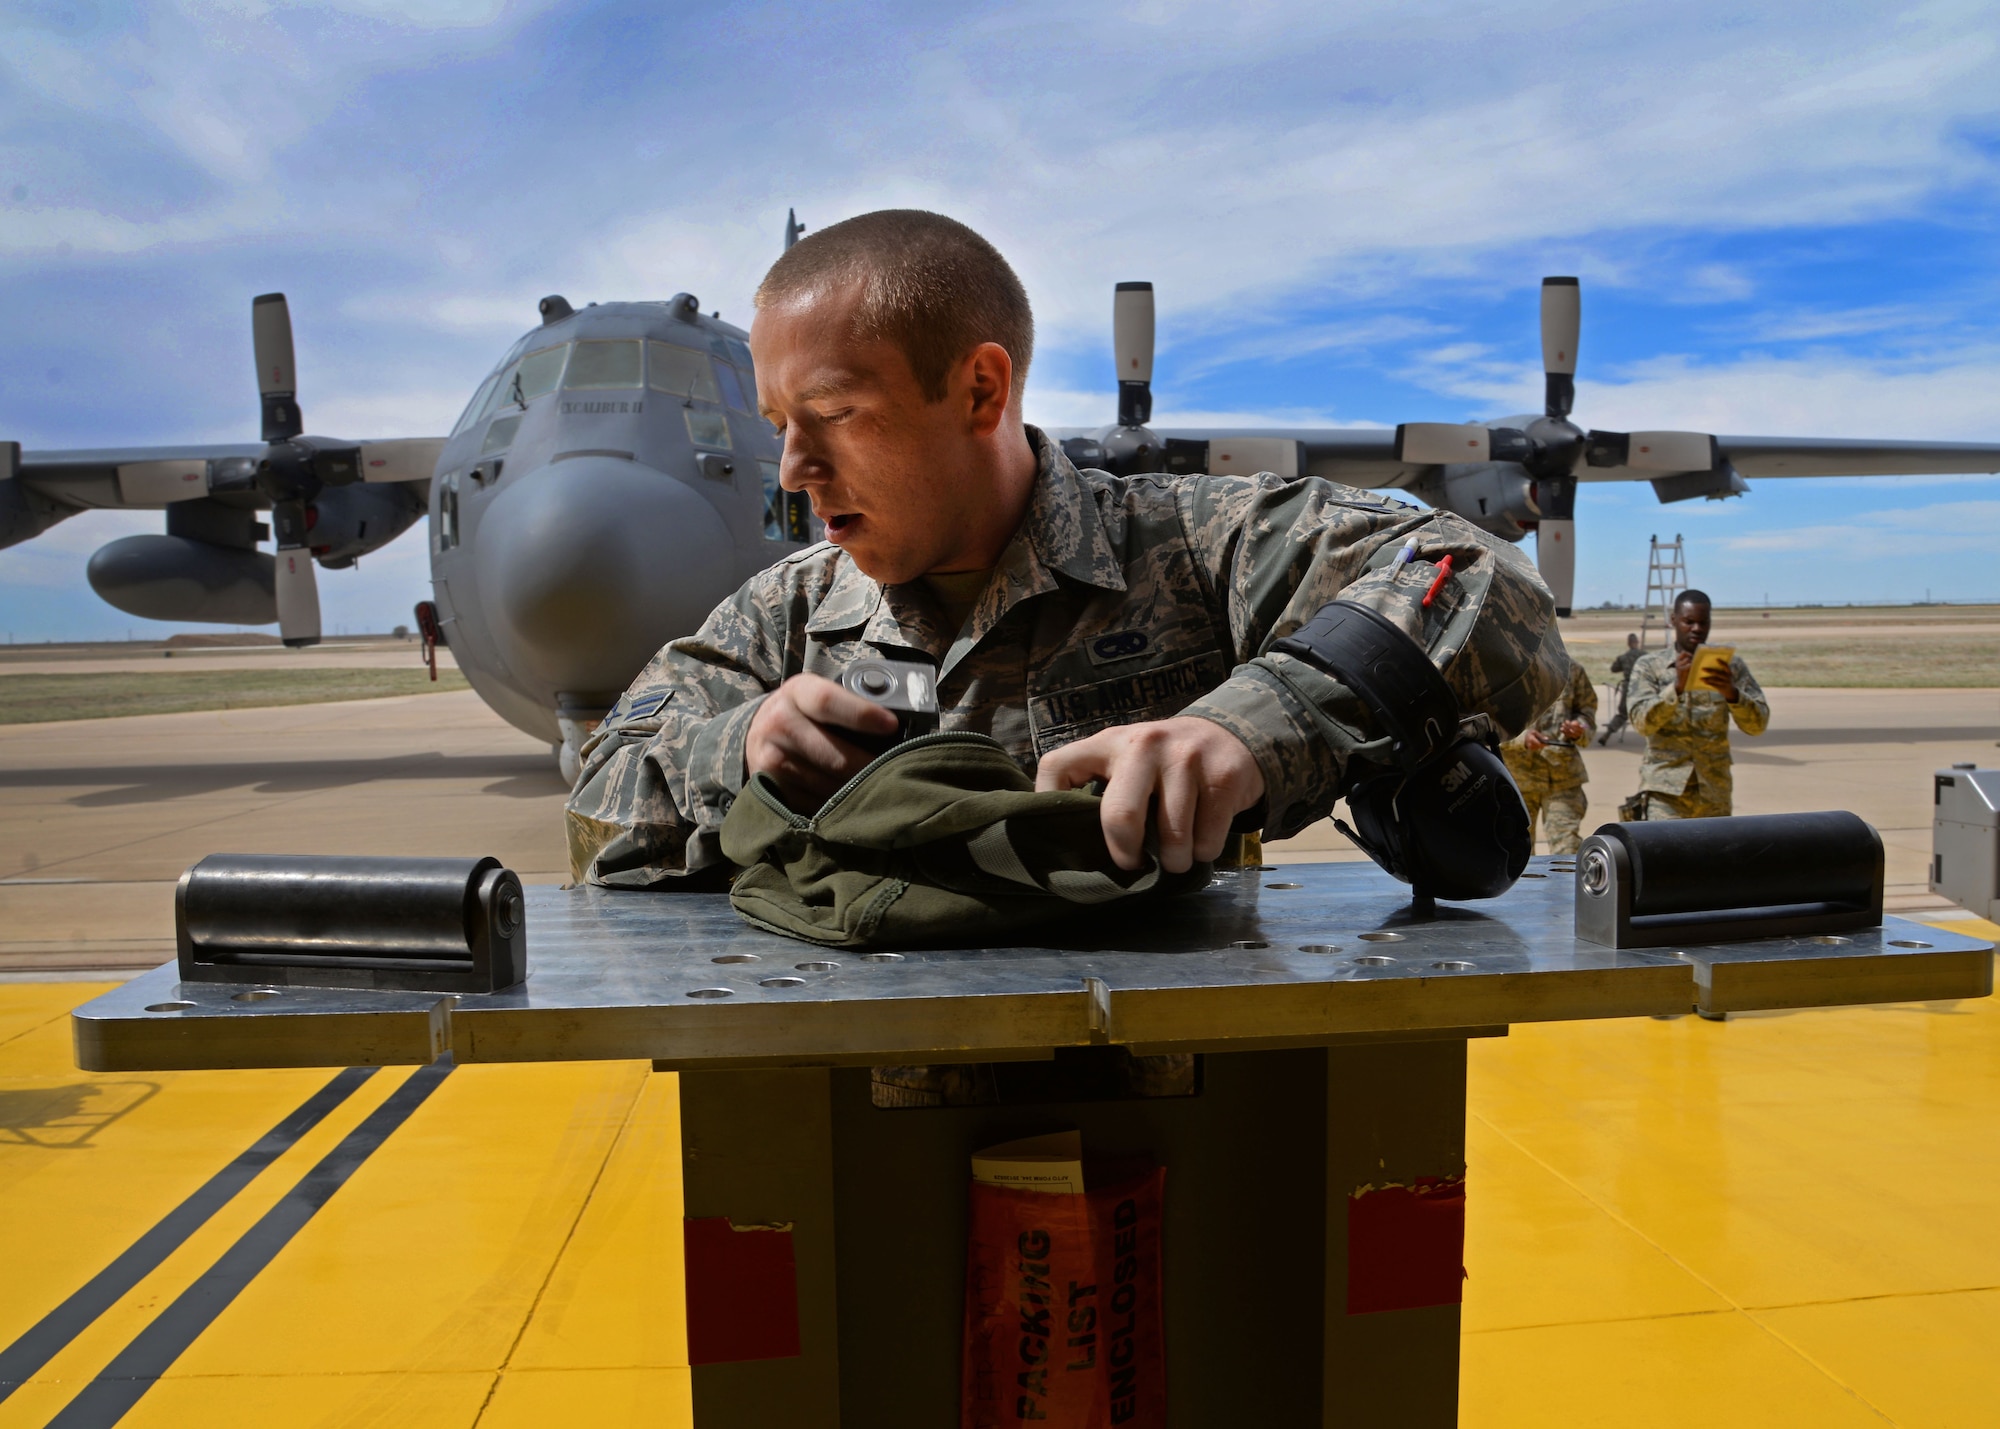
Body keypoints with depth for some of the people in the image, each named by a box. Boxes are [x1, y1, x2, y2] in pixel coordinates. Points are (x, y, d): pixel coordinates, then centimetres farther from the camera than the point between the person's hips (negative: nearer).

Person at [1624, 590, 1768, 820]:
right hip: (1665, 793, -3)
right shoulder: (1650, 666, 5)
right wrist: (1677, 686, -24)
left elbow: (1757, 724, 0)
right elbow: (1642, 722, -9)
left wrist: (1731, 693, -19)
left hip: (1714, 794, 3)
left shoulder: (1729, 665, 9)